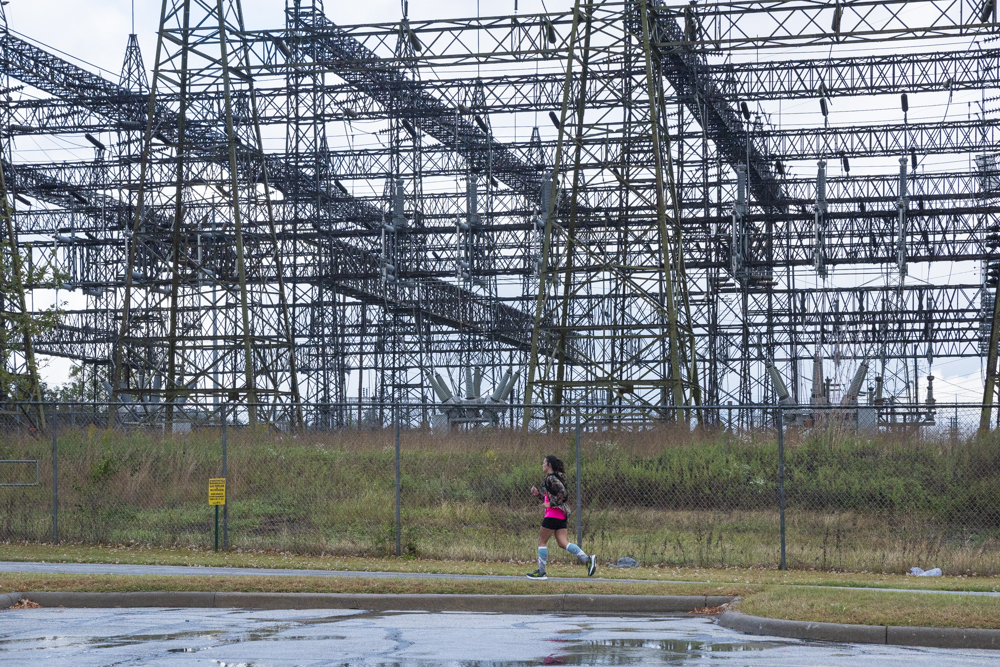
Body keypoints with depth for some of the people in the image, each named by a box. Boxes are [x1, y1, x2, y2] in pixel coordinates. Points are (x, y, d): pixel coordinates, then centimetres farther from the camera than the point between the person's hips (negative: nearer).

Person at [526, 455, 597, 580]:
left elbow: (563, 493, -23)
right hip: (561, 515, 9)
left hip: (553, 514, -9)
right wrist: (538, 494, 18)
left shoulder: (551, 478, -12)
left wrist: (551, 504, -19)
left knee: (542, 541, 1)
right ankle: (588, 559, -10)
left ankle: (541, 572, 5)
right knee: (562, 542, 3)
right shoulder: (554, 477, 18)